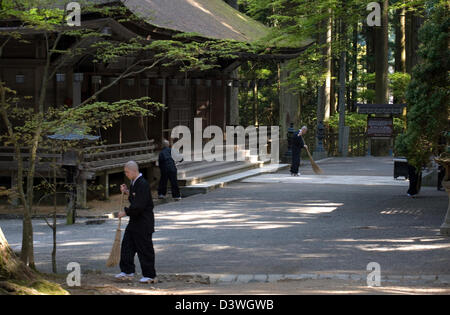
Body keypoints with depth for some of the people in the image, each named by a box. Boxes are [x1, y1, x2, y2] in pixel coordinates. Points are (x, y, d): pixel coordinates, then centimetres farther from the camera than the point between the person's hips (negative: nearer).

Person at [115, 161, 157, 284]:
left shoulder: (143, 184, -20)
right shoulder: (134, 183, 11)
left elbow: (139, 206, -25)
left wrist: (126, 212, -15)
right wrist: (127, 192, 7)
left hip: (144, 223, -10)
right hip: (135, 221, 10)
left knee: (145, 249, -2)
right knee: (127, 245, 11)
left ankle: (150, 276, 7)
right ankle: (127, 271, 19)